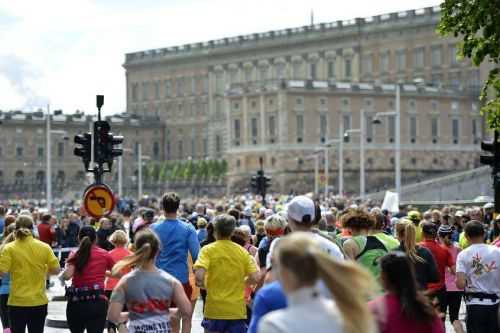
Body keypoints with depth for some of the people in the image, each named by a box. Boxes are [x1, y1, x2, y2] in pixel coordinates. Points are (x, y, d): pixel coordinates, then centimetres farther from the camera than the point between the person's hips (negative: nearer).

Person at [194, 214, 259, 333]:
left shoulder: (208, 250, -5)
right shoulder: (242, 251, 3)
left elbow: (199, 276, -19)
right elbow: (255, 278, -2)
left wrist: (203, 285, 3)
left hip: (214, 310, -1)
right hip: (237, 311, 1)